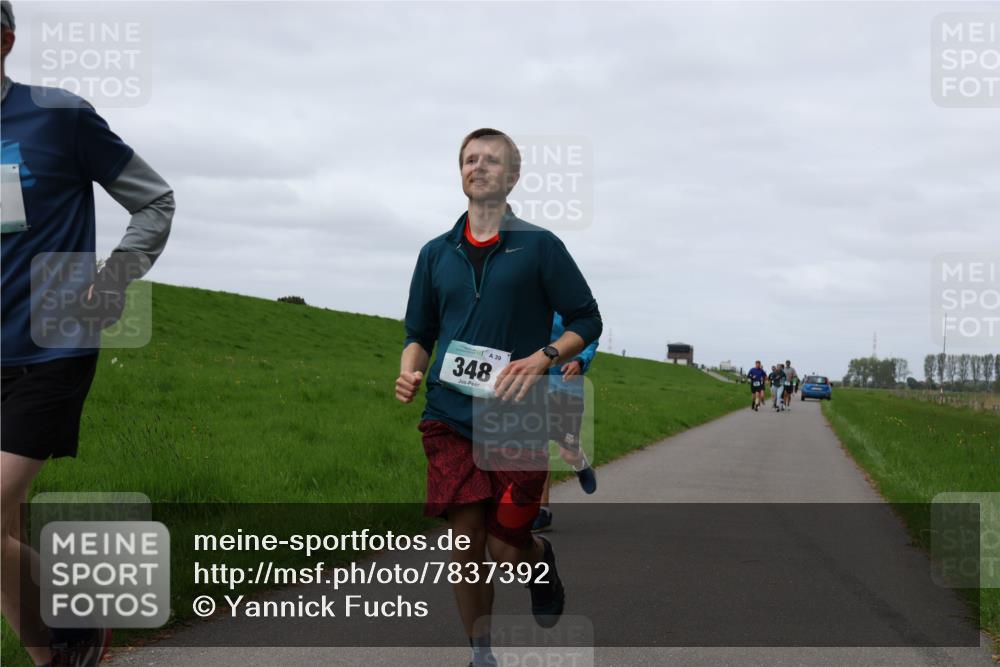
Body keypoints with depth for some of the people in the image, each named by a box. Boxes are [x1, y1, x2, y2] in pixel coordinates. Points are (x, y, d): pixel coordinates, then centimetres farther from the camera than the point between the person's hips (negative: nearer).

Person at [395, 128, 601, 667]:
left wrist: (542, 358, -13)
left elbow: (587, 321, 5)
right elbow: (419, 334, 19)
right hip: (450, 418, 3)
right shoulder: (436, 253, 12)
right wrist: (410, 371, -3)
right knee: (466, 544, -1)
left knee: (507, 550, -2)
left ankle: (541, 557, 35)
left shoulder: (540, 246, 2)